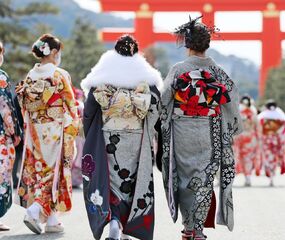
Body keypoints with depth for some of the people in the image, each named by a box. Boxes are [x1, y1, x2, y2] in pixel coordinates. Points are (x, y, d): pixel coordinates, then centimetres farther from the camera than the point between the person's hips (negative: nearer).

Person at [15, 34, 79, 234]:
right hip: (56, 132, -5)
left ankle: (52, 221, 13)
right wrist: (74, 128, 2)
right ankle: (33, 211, -14)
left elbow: (25, 108, 8)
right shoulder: (60, 76, -10)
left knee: (39, 171, 11)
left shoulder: (30, 77, 4)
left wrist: (29, 130, 15)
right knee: (53, 172, 2)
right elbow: (71, 106, -8)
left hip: (35, 133, 5)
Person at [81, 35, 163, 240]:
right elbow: (156, 108, -5)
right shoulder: (146, 76, 1)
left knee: (111, 178, 6)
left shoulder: (102, 75, 1)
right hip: (136, 136, 0)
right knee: (132, 180, 9)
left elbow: (90, 108, 0)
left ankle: (114, 220, -15)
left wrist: (90, 137, 10)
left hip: (107, 136, 0)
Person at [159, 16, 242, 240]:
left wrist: (163, 127, 6)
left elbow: (164, 100, -7)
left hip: (182, 132, -1)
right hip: (209, 134, 1)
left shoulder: (178, 70, -6)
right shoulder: (217, 72, -2)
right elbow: (232, 101, 1)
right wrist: (235, 128, 12)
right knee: (205, 179, 6)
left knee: (185, 177, 12)